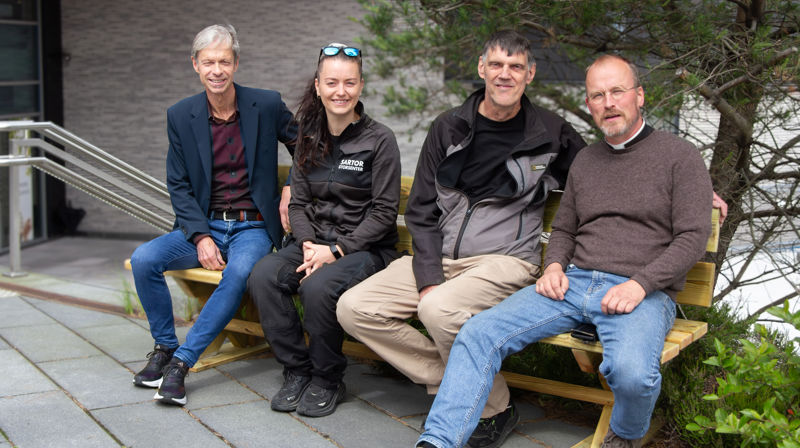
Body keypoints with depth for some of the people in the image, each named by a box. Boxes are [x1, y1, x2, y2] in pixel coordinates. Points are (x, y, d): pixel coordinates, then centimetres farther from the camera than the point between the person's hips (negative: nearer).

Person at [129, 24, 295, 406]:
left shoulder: (267, 105, -4)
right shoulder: (180, 116, 2)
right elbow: (178, 185, 2)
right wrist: (201, 237, -11)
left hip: (252, 227, -2)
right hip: (203, 225, 3)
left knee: (240, 271, -34)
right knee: (144, 259, -21)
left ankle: (181, 361, -24)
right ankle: (164, 346, 0)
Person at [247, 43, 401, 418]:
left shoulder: (379, 140, -5)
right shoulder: (309, 139, 11)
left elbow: (384, 212, -8)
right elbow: (299, 203, 11)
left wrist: (336, 250, -15)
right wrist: (308, 245, -9)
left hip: (365, 247, -5)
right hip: (314, 241, 5)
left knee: (319, 286, -34)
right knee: (263, 277, -23)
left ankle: (327, 381, -9)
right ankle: (296, 372, -8)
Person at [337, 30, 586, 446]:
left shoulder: (551, 133, 3)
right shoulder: (448, 128, 8)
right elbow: (421, 212, 6)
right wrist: (428, 278, -10)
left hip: (504, 260, -4)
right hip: (438, 257, 4)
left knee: (439, 310, -35)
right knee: (354, 308, -14)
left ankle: (494, 408, -9)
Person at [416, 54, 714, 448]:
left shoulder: (680, 156, 4)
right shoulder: (585, 161, 20)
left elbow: (693, 238, -4)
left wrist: (640, 285, -16)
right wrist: (554, 266, 3)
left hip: (644, 293, -5)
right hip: (573, 283, 5)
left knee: (631, 372, -36)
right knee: (479, 333, -16)